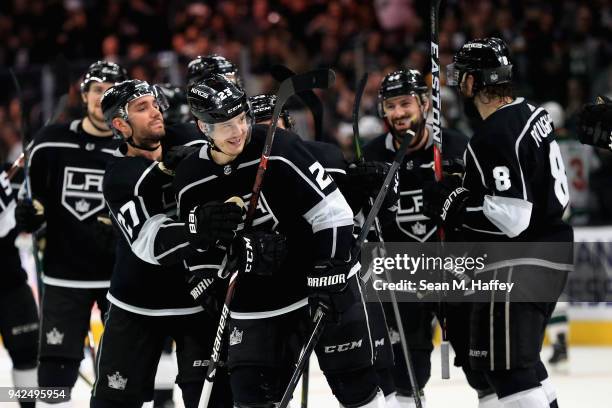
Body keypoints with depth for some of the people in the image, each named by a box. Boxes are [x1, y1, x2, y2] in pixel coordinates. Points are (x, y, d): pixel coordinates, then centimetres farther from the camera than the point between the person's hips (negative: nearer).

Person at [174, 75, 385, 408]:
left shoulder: (278, 149, -17)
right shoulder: (191, 180, -3)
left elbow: (332, 212, -17)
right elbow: (198, 246, 12)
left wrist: (329, 275, -20)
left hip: (325, 281, -3)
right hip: (256, 302, 4)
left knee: (353, 380, 2)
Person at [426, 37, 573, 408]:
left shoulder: (494, 136, -22)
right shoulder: (530, 112, 8)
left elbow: (511, 217, -27)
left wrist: (455, 208, -14)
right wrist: (470, 187, 15)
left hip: (521, 263, -10)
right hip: (552, 249, 10)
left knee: (507, 367, -8)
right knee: (523, 359, 20)